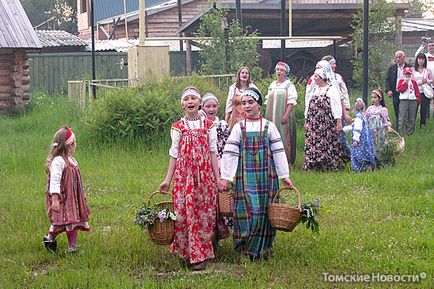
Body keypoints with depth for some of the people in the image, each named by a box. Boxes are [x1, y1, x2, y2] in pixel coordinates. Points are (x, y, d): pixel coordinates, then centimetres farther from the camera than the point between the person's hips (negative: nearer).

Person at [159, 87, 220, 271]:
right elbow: (174, 154, 5)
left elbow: (213, 153, 5)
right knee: (185, 213, -3)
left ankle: (199, 255, 10)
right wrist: (168, 179, 2)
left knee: (204, 214, 1)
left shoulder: (208, 125, 5)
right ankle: (186, 253, 8)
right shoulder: (178, 127, 3)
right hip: (184, 175, -1)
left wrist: (218, 178, 2)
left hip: (204, 174, 1)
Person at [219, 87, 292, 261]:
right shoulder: (239, 128, 5)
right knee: (248, 211, -6)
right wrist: (225, 177, -4)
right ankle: (246, 248, 5)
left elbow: (278, 152, 5)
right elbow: (229, 153, 2)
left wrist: (284, 176, 1)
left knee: (265, 212, 1)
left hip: (266, 176, 1)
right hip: (245, 177, -1)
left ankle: (263, 248, 12)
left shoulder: (269, 126, 5)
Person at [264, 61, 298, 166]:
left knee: (284, 137, -6)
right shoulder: (272, 85, 16)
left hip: (283, 116, -5)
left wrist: (286, 115, -19)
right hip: (272, 117, 5)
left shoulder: (289, 85, -2)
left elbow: (291, 102, -10)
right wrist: (267, 115, 11)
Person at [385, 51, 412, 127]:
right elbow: (388, 80, 8)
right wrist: (388, 90, -7)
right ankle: (397, 127, 15)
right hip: (395, 93, 3)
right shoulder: (392, 68, 10)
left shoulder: (409, 67, 1)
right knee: (397, 112, 5)